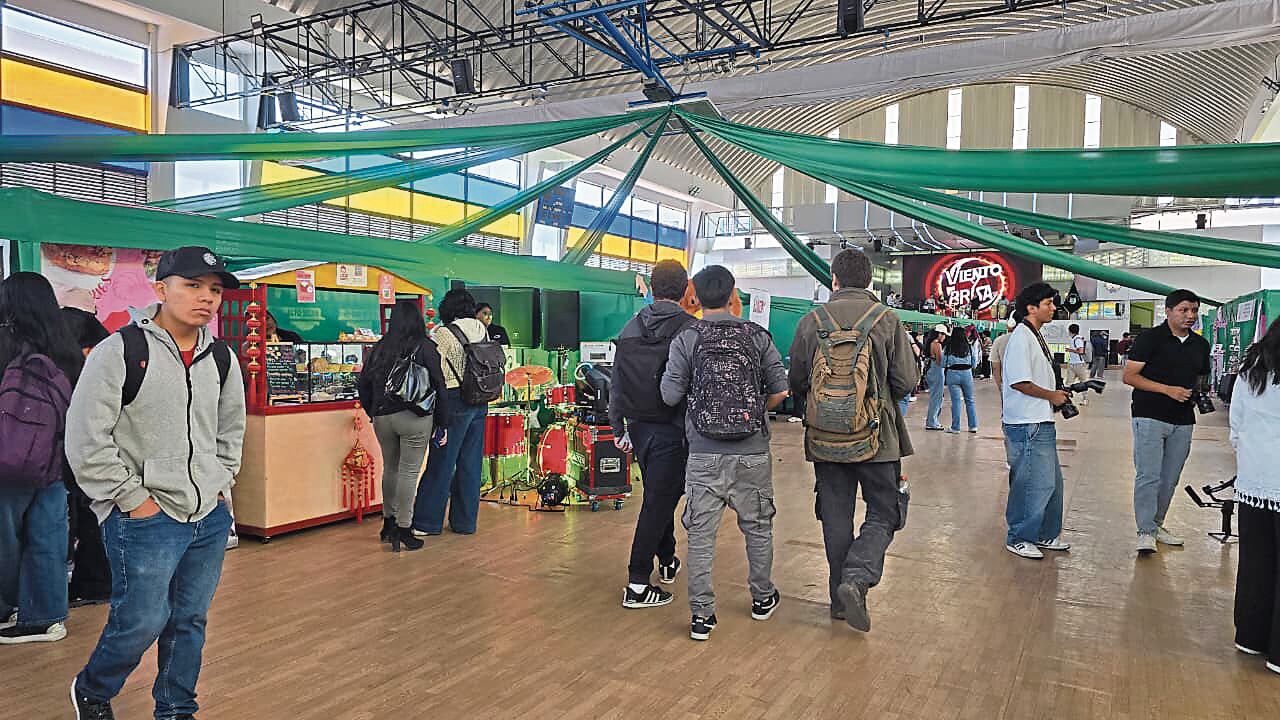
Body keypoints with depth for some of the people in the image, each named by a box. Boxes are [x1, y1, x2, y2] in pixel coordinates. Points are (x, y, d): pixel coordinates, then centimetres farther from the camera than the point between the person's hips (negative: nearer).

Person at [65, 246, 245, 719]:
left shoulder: (221, 358, 7)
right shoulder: (120, 351, -10)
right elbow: (85, 440, -11)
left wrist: (221, 485, 11)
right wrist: (133, 499, -11)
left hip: (210, 519, 5)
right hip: (145, 520, -5)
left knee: (191, 620, 14)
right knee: (142, 623, 1)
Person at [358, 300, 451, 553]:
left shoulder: (380, 347, 5)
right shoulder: (425, 347, -6)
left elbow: (364, 382, 10)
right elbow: (439, 386, -6)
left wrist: (373, 413, 21)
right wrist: (443, 423, 0)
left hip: (382, 417, 5)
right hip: (414, 417, -5)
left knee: (390, 468, 18)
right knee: (409, 472, 0)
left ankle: (389, 524, 28)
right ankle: (404, 530, 3)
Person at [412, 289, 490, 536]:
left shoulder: (442, 334, -11)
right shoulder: (482, 330, 5)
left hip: (455, 402, -6)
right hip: (480, 403, 6)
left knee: (441, 463, 2)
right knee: (471, 464, 11)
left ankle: (427, 522, 11)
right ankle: (465, 522, 19)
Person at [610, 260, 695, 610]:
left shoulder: (630, 328, 5)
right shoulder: (690, 328, -12)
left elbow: (616, 385, 8)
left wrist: (619, 429, 15)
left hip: (638, 428, 6)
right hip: (671, 430, -6)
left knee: (659, 496, 23)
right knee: (658, 504, 1)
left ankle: (667, 562, 39)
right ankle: (637, 585, 6)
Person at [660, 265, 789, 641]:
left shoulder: (686, 339, -5)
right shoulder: (758, 336, -1)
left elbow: (670, 395, -6)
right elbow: (780, 391, 0)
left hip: (705, 454, -1)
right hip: (752, 453, 2)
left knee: (701, 533, 7)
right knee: (758, 527, 19)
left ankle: (702, 614, 11)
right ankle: (762, 598, 35)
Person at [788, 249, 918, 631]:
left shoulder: (811, 321, -1)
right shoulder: (887, 319, -5)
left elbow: (796, 383, 4)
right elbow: (907, 381, -4)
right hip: (877, 434, -2)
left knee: (836, 516, 12)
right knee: (883, 513, 10)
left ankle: (841, 598, 19)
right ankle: (858, 576, -11)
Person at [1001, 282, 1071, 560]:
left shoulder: (1035, 337, 17)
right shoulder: (1021, 337, -15)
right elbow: (1018, 381, -23)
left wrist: (1059, 392, 12)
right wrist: (1052, 396, -11)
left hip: (1042, 422, 11)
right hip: (1028, 425, -11)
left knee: (1051, 482, 17)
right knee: (1033, 484, -5)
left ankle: (1046, 534, 29)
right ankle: (1018, 539, 7)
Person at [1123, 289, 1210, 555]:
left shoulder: (1200, 344, 12)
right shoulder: (1151, 338, -6)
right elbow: (1129, 376, -10)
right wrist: (1168, 389, -17)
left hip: (1183, 421, 6)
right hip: (1150, 417, -6)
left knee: (1170, 479, 11)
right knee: (1148, 476, -8)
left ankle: (1156, 524, 25)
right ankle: (1145, 531, -3)